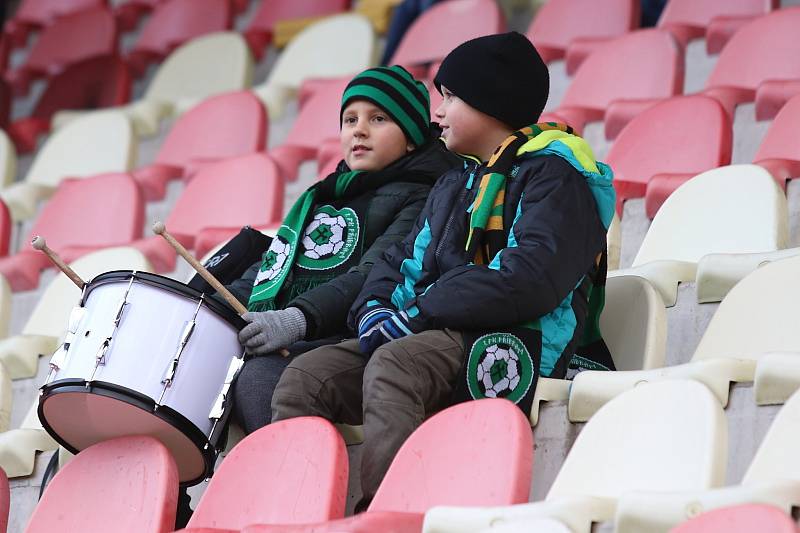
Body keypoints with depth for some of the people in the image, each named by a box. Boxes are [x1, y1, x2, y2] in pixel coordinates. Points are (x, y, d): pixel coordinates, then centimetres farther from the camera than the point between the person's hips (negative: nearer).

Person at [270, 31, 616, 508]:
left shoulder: (553, 177, -4)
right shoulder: (456, 186, 25)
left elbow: (530, 278, -18)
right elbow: (406, 260, 24)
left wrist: (418, 313, -15)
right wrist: (375, 308, -1)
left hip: (516, 344, -8)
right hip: (441, 337, 8)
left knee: (393, 365, -35)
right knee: (306, 378, -12)